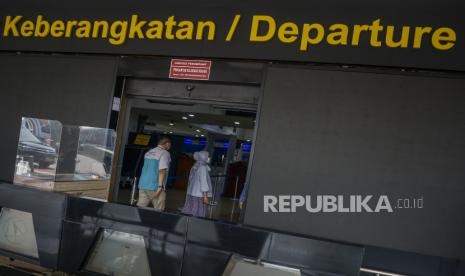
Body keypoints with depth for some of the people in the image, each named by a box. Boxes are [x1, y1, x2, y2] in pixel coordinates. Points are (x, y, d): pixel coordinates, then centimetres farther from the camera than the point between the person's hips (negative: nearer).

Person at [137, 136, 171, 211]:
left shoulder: (148, 152, 15)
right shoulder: (165, 153, -7)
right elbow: (162, 170, -17)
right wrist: (160, 186, -19)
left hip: (142, 185, 7)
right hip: (155, 187, -7)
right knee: (158, 211, 2)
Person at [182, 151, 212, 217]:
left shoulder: (194, 167, 13)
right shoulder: (202, 167, -12)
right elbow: (203, 182, -17)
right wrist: (205, 196, -17)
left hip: (191, 193, 9)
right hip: (199, 195, -8)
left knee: (189, 213, 8)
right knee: (197, 214, -5)